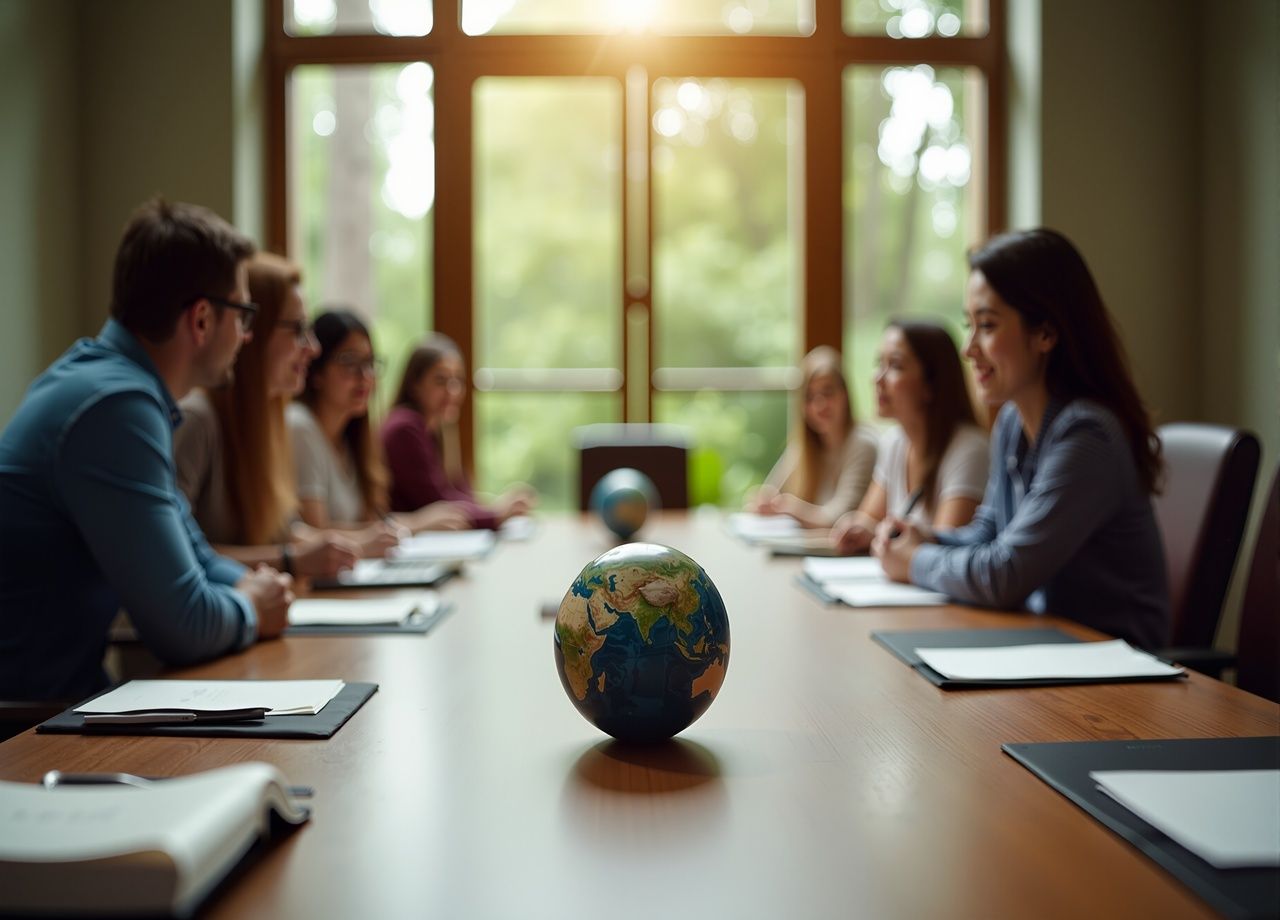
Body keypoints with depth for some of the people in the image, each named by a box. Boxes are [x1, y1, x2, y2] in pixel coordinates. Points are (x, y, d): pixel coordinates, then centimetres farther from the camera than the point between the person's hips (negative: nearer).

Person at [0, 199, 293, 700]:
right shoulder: (116, 405, -23)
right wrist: (249, 609, -4)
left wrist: (251, 584, -3)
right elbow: (183, 626, -24)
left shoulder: (103, 374, 6)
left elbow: (187, 552, 16)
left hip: (59, 686, 8)